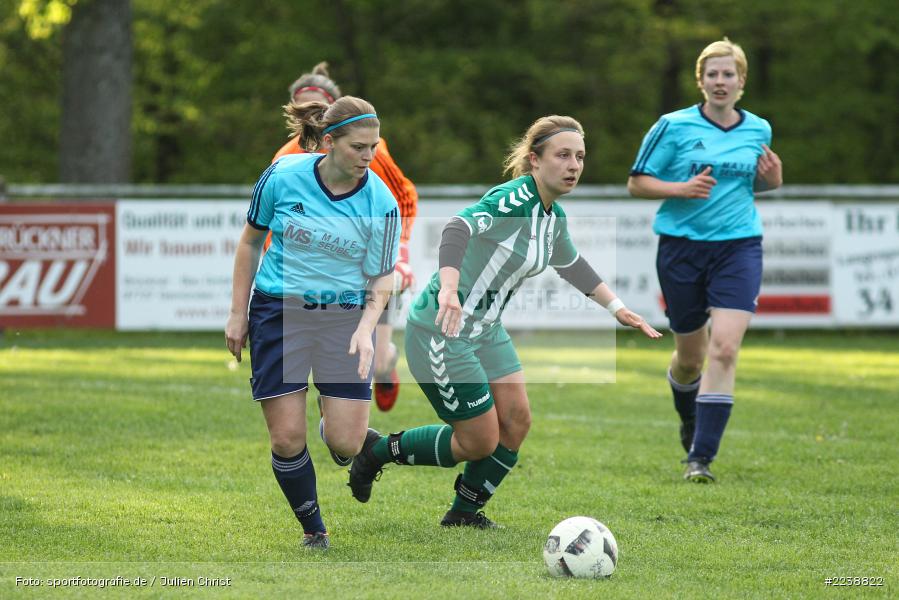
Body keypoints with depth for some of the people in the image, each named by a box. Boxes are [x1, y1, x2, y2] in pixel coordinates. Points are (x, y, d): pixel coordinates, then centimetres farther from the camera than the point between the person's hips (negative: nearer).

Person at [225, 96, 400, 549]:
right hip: (280, 311, 0)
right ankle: (313, 528, 17)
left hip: (345, 317, 0)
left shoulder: (381, 202, -10)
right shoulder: (283, 177, -9)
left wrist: (366, 327, -18)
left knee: (345, 443, -7)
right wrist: (238, 312, 5)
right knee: (287, 439, -6)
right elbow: (251, 240, 5)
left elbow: (382, 277, 0)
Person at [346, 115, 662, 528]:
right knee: (480, 442, -4)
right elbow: (459, 227, -41)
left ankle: (464, 513, 20)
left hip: (486, 329, 9)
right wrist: (448, 287, -57)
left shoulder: (553, 215, 5)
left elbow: (570, 263, 26)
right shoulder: (514, 199, -23)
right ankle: (377, 450, 15)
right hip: (442, 330, -9)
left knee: (516, 423, 2)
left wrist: (617, 309, 25)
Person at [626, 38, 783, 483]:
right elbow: (636, 183, 0)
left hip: (739, 247, 1)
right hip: (682, 247, -1)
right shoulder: (674, 127, -3)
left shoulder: (758, 130, 8)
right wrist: (682, 188, -16)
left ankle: (700, 458, -13)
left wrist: (772, 180, 2)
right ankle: (689, 422, 44)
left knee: (724, 350, -16)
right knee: (690, 355, 9)